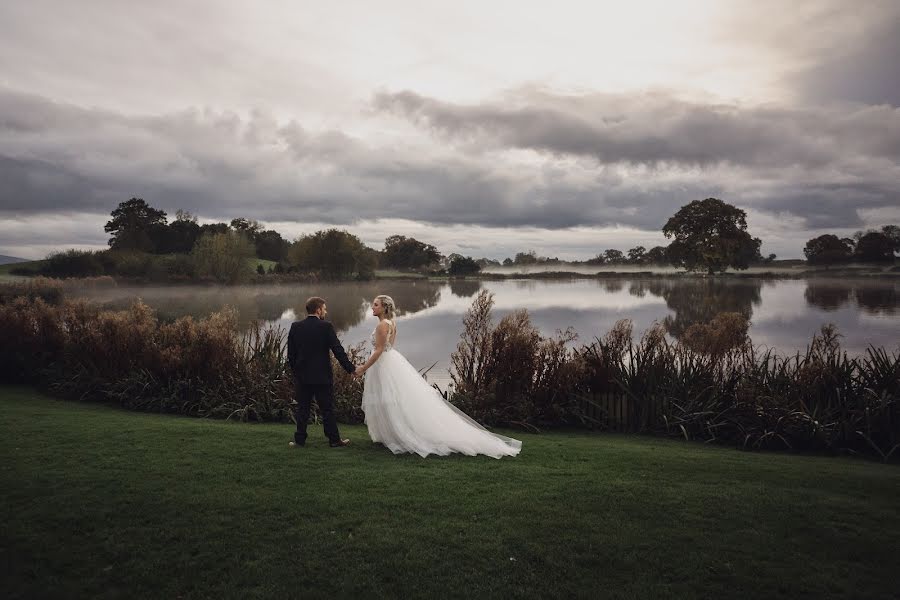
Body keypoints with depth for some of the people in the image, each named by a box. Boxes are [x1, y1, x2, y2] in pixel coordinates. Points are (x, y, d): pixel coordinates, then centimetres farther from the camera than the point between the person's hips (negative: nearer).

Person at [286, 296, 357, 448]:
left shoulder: (295, 327, 0)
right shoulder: (326, 327, -12)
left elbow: (291, 353, 4)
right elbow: (338, 350, -12)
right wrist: (351, 368, -4)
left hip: (301, 376, 3)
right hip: (322, 376, -3)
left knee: (302, 408, 13)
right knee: (327, 409, 6)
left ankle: (300, 439, 18)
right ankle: (334, 440, 13)